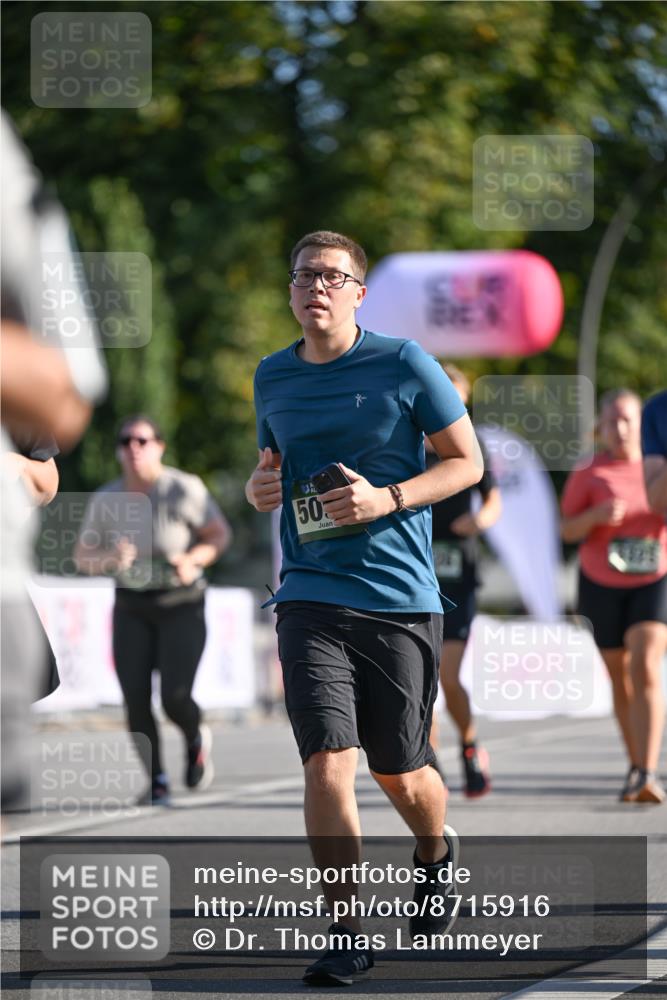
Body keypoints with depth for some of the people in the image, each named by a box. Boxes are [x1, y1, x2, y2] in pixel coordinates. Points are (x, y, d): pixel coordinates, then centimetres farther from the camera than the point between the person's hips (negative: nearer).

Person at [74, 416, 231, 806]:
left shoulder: (184, 488, -16)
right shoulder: (106, 499, -6)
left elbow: (221, 533, -4)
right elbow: (83, 557, 2)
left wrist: (194, 560, -23)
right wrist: (110, 560, -21)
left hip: (182, 607, -3)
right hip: (132, 609, 3)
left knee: (175, 698, -14)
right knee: (136, 699, -10)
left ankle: (196, 738, 22)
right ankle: (157, 783, 9)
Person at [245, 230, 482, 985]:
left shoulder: (403, 364, -3)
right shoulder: (273, 377, 9)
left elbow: (467, 461, 1)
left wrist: (388, 499, -14)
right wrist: (259, 486, 0)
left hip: (400, 597, -2)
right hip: (310, 599, 2)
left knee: (399, 774, 10)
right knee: (327, 764, -15)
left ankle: (435, 854, 45)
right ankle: (346, 934, -5)